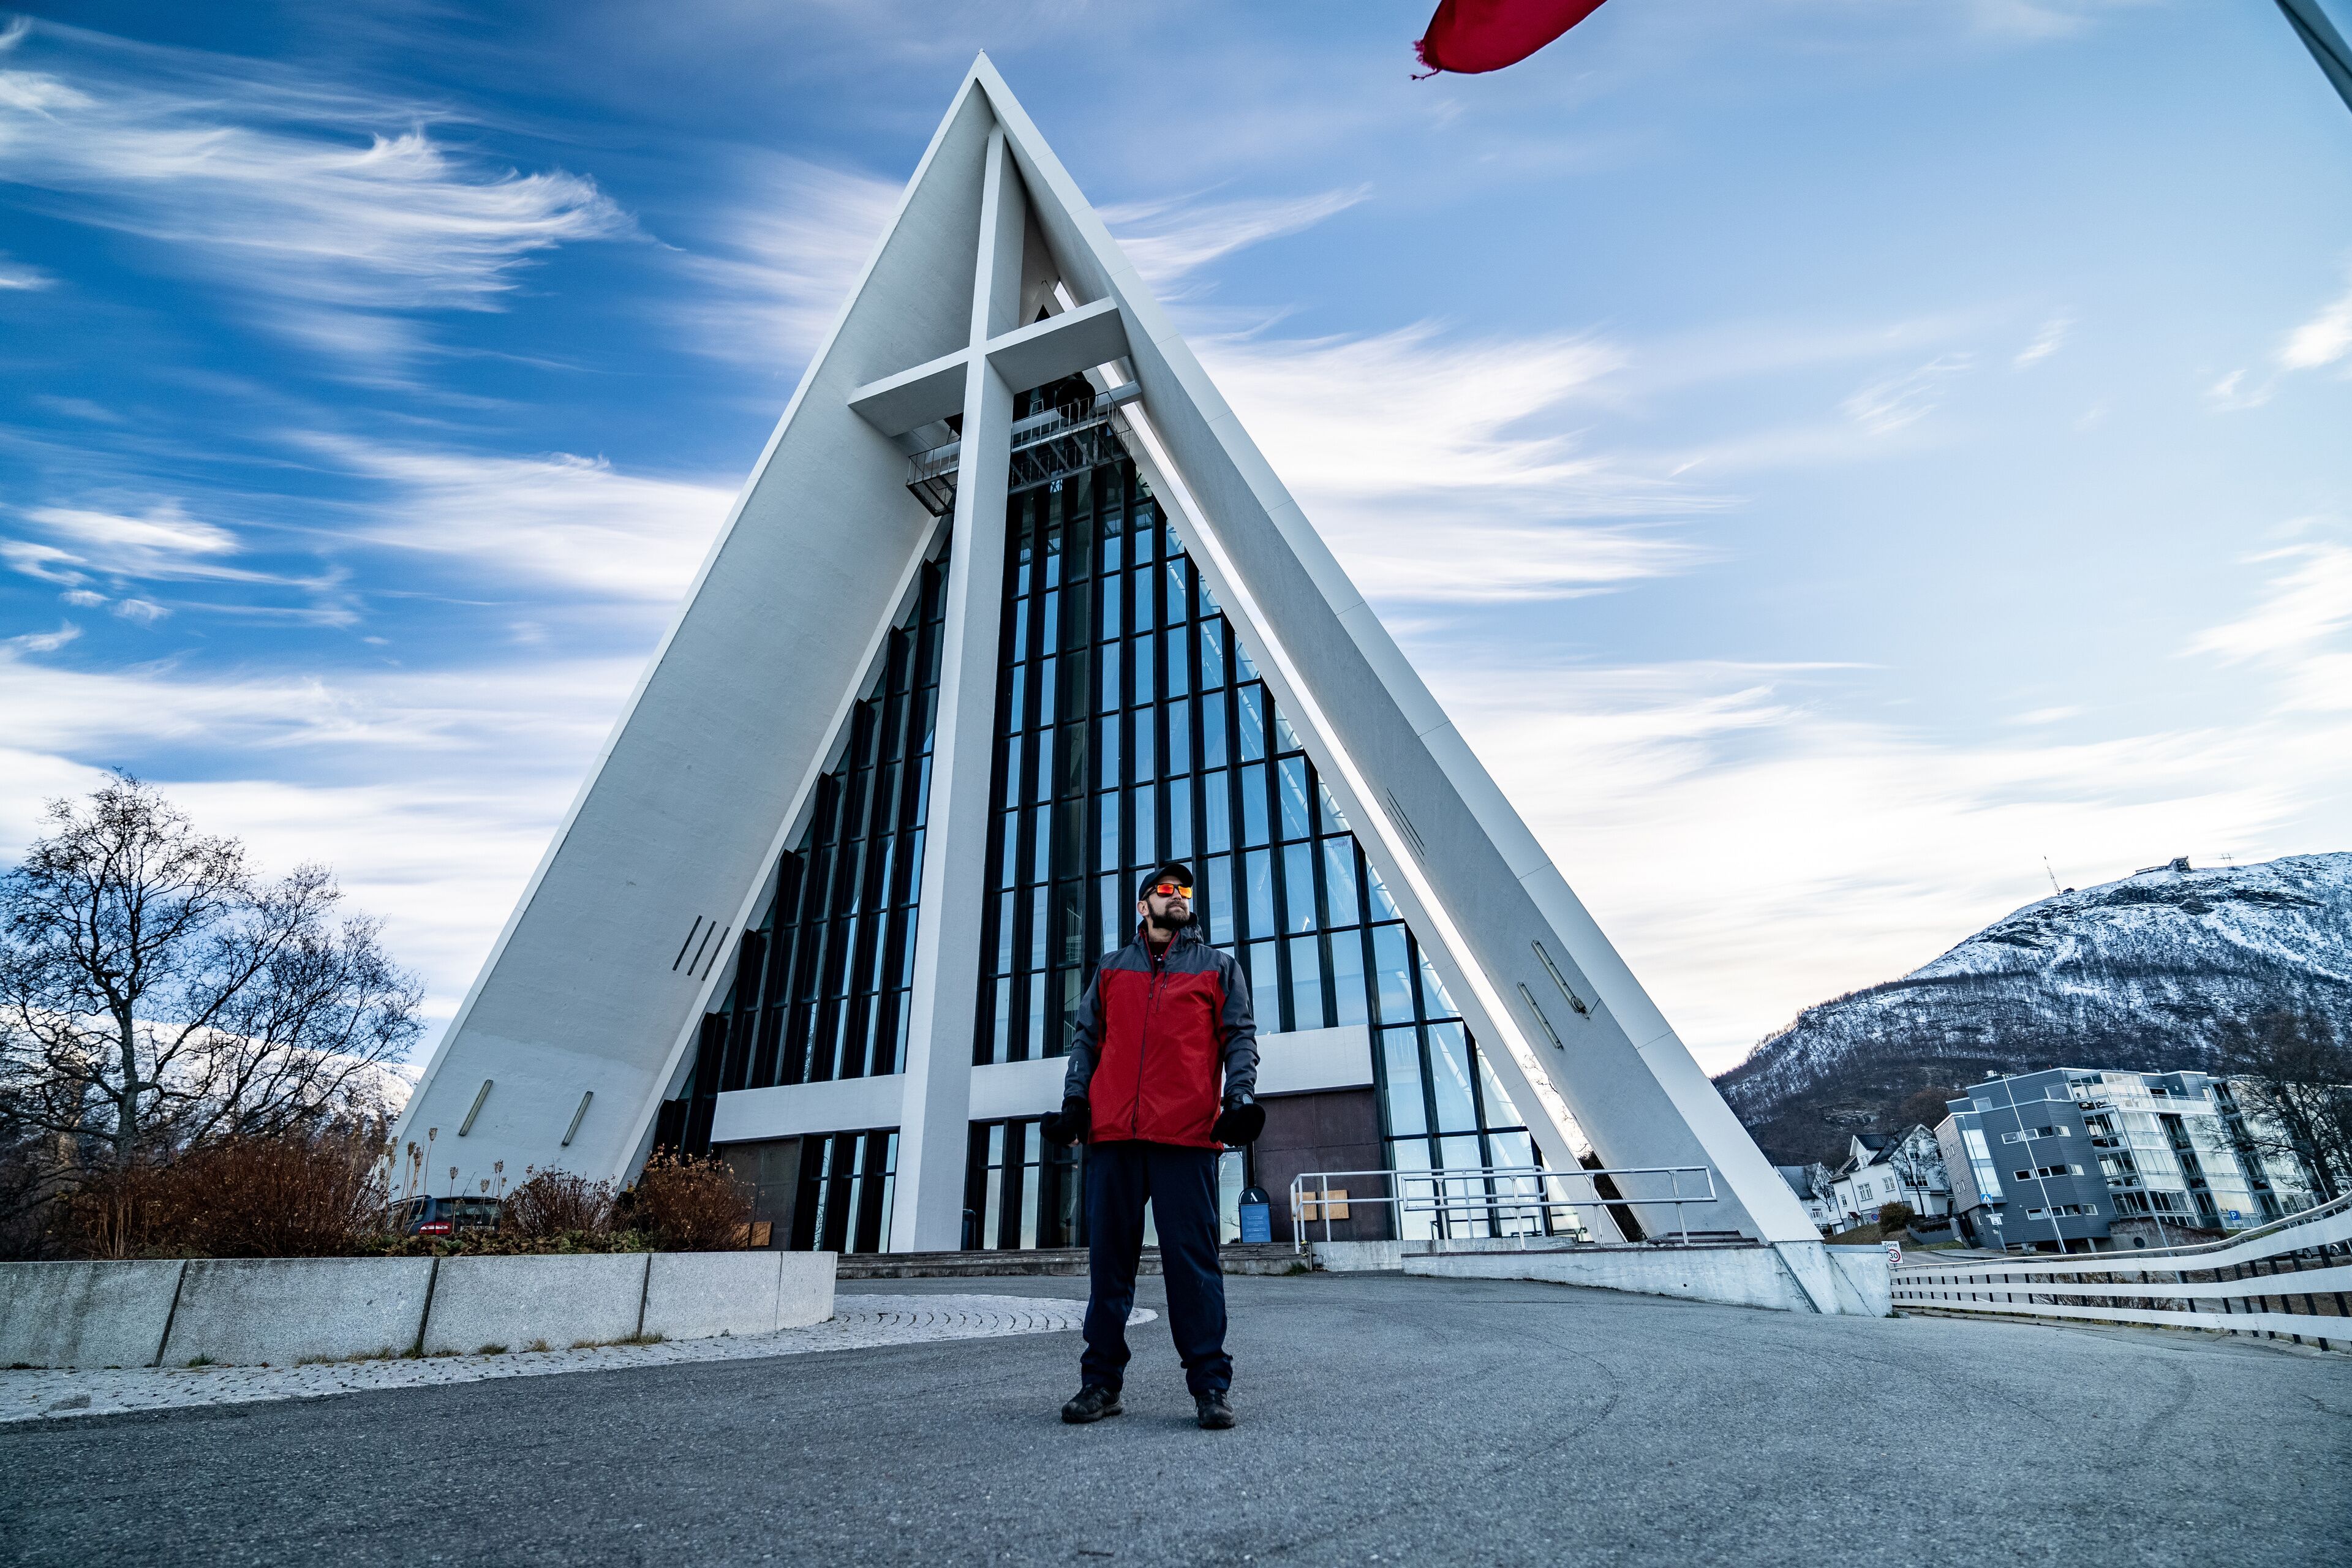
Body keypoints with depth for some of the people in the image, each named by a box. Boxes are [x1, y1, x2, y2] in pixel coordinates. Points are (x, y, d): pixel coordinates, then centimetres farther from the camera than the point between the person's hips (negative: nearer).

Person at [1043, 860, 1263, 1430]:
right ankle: (1102, 1380, 16)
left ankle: (1210, 1383, 6)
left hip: (1187, 1132, -2)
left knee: (1193, 1256, -3)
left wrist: (1241, 1096, -7)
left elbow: (1240, 1037, 8)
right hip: (1113, 1131, 2)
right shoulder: (1110, 969, 21)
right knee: (1109, 1258, 6)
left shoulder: (1218, 967, 16)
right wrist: (1075, 1099, 5)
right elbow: (1086, 1039, 18)